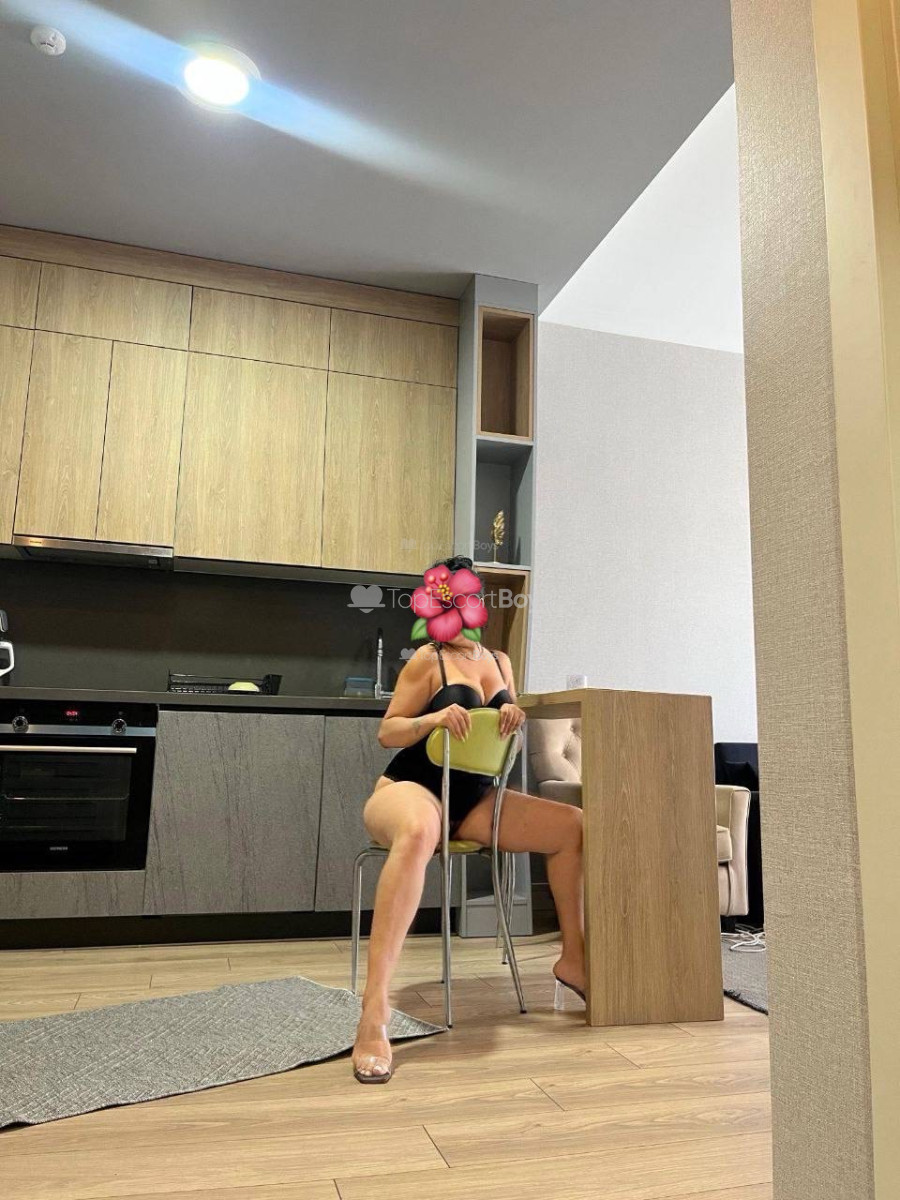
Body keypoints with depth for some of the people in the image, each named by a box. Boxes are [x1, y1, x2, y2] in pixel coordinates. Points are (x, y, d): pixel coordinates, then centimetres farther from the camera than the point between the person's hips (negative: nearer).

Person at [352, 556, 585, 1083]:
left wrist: (515, 718, -10)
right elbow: (387, 732, -8)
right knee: (418, 833, -43)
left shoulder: (499, 661, 12)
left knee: (574, 826, -4)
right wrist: (434, 718, -26)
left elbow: (508, 740, 13)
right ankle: (374, 1014, -44)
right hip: (412, 789, -7)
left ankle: (573, 957, 13)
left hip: (474, 799, 7)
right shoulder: (428, 660, -6)